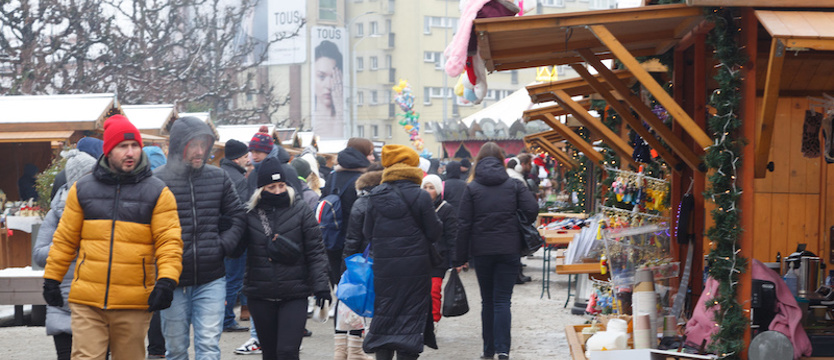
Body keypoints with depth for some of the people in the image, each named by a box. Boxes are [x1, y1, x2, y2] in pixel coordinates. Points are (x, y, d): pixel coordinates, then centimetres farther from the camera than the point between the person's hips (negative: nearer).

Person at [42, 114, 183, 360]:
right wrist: (52, 279, 11)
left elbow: (169, 241, -4)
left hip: (134, 304, -1)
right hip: (86, 301, 1)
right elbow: (65, 238, 14)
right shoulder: (82, 189, 8)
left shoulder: (157, 192, 3)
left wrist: (166, 280, -18)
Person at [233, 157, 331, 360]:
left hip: (295, 296, -2)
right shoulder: (250, 214, 2)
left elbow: (315, 252, 0)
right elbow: (236, 249, 6)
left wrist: (321, 286, -8)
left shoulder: (301, 211, -1)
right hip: (260, 296, 2)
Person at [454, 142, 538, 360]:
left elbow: (463, 225, -4)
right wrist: (517, 226, 13)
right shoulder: (514, 185, 1)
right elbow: (532, 210, -9)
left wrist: (460, 258, 0)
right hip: (509, 250, 0)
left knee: (487, 301, 12)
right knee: (502, 301, -1)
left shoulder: (472, 188, 0)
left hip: (482, 251, 0)